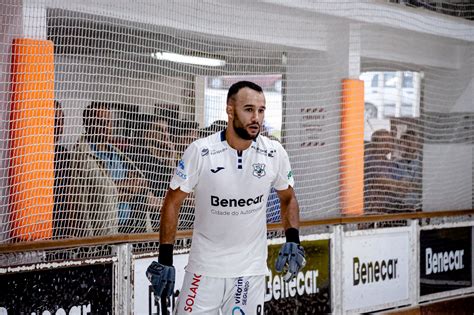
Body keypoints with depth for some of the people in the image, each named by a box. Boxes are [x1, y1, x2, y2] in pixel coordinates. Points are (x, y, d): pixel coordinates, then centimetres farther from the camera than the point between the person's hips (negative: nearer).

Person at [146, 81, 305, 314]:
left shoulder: (274, 153, -5)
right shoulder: (200, 151, -13)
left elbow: (287, 198, 12)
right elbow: (173, 202, -5)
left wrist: (292, 240, -4)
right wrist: (164, 259, -9)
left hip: (251, 268, 2)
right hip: (204, 266, -2)